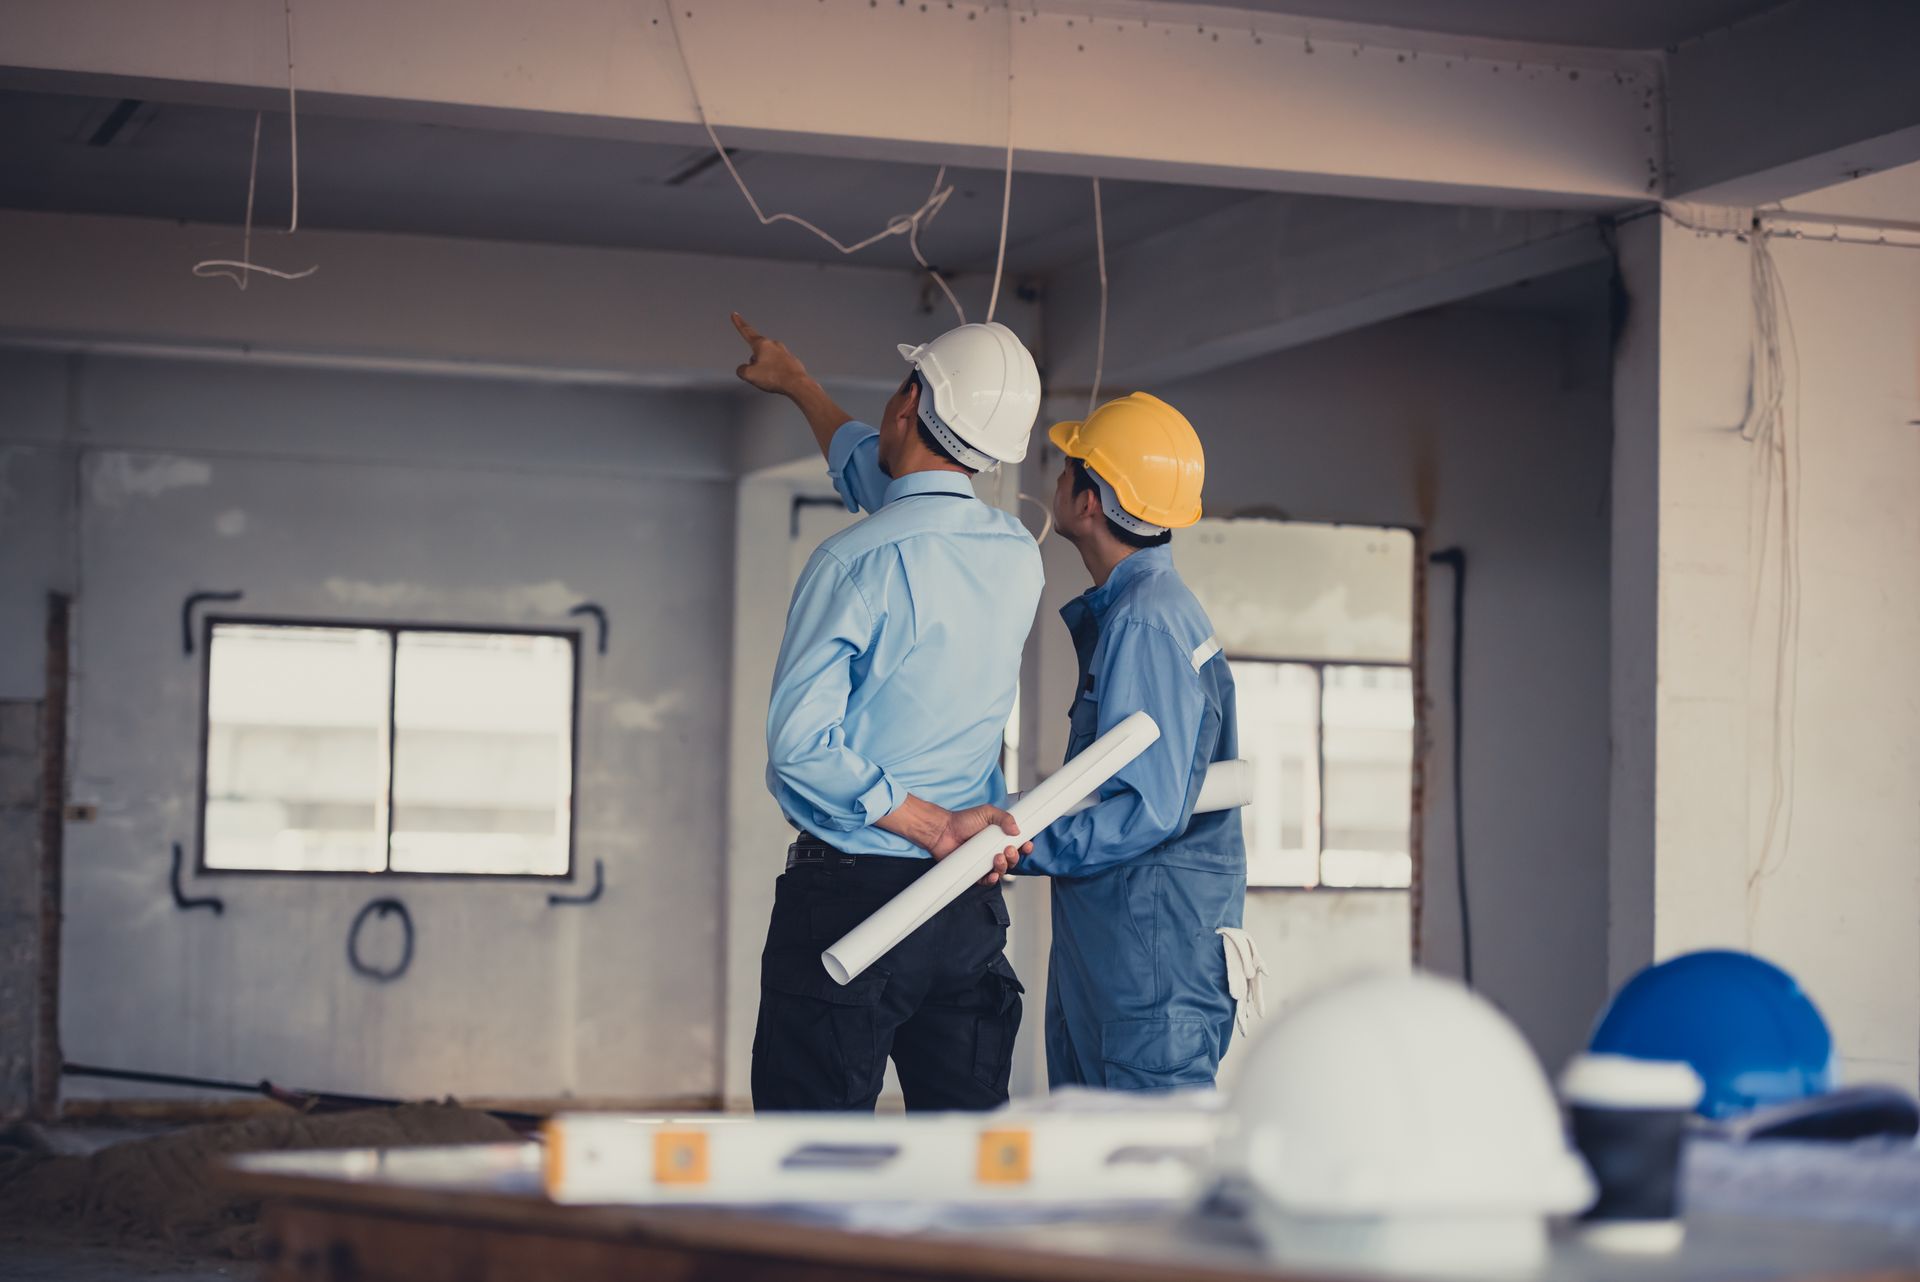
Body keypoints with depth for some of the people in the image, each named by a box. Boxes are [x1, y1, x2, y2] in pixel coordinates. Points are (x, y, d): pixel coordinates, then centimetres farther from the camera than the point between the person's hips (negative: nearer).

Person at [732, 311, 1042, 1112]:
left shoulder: (857, 561, -12)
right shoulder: (1017, 556, 8)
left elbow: (801, 747, -20)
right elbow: (876, 480, 30)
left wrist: (933, 827, -10)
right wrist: (796, 384, 43)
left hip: (849, 892, -6)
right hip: (971, 905, 6)